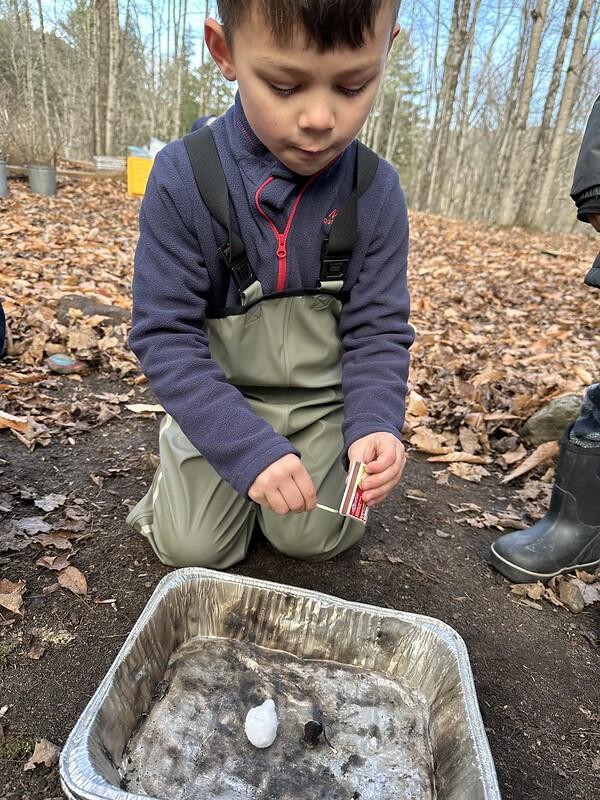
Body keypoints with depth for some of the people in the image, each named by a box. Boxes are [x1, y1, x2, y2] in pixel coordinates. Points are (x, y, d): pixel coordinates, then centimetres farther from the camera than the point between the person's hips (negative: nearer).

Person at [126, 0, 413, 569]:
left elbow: (379, 330, -8)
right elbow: (164, 334, -19)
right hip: (221, 399, -1)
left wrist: (374, 425, -26)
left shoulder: (376, 192, -13)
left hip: (323, 402, 2)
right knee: (194, 548, -1)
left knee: (314, 539, 2)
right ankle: (179, 456, 29)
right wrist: (247, 445, -28)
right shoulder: (183, 178, -19)